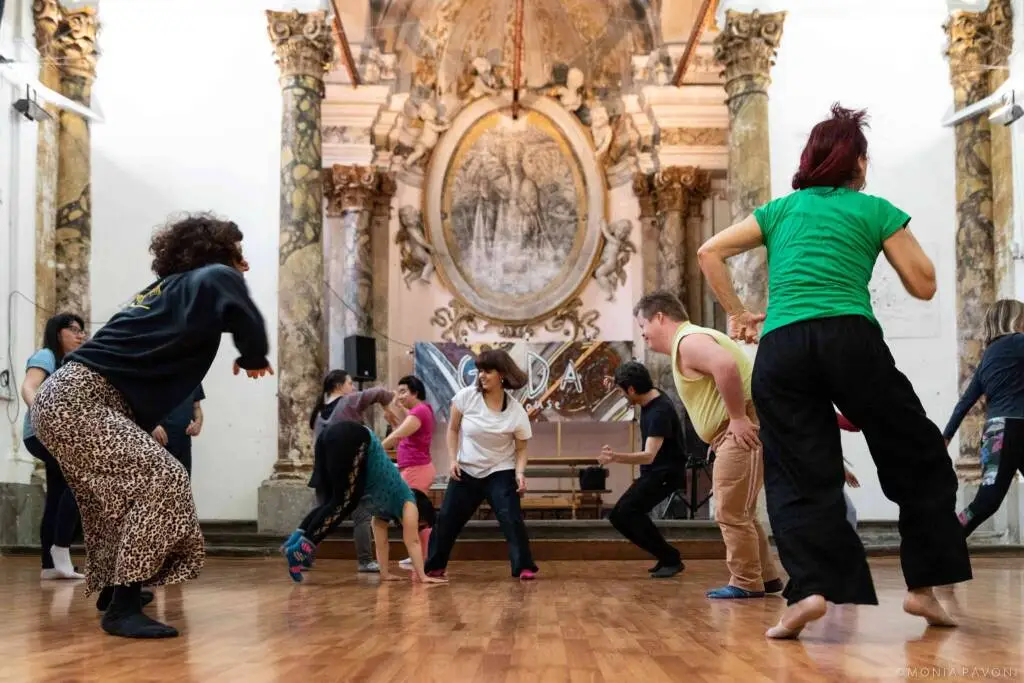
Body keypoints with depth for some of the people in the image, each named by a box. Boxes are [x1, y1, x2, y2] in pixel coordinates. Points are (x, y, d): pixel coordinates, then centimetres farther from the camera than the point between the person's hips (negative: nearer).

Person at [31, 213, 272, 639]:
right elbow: (249, 325, -18)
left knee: (122, 491, 24)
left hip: (68, 398, 10)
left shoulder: (171, 288, 21)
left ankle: (112, 590, 37)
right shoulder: (213, 278, -3)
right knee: (162, 482, -14)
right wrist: (252, 360, 1)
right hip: (80, 403, -10)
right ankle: (122, 609, -15)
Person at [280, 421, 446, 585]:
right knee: (344, 503, -6)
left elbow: (381, 540, 33)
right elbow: (412, 541, 12)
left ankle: (297, 538, -5)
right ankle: (302, 547, -14)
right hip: (350, 438, -7)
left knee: (334, 501, 9)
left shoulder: (385, 506, 32)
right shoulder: (408, 502, 15)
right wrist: (422, 576, 13)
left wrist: (385, 573, 34)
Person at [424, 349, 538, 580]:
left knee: (512, 519, -15)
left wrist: (520, 472, -20)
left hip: (500, 473, -2)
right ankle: (434, 566, 22)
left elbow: (520, 449, -3)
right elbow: (453, 430, 2)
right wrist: (452, 460, -7)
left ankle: (524, 567, -2)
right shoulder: (466, 396, -10)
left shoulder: (516, 411, -12)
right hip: (466, 471, 2)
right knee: (446, 519, 5)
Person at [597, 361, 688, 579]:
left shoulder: (660, 412, -27)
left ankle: (671, 559, -16)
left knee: (629, 512, -26)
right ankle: (666, 558, 11)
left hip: (666, 473, -10)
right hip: (652, 473, 10)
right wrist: (616, 383, 13)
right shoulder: (650, 398, 2)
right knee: (618, 516, 6)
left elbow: (649, 456, -37)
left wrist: (615, 457, -53)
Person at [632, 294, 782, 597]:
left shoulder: (688, 341, -12)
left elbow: (726, 365, -31)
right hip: (737, 432, 11)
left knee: (731, 511, -6)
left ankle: (746, 583, 1)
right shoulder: (690, 340, 21)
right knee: (740, 511, 18)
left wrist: (738, 417, -25)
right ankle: (765, 576, 25)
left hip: (745, 429, -11)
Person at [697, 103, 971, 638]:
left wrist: (737, 314, 19)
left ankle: (809, 588, -14)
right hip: (850, 338, -2)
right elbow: (923, 285, 13)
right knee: (918, 457, 12)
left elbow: (709, 253, 16)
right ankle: (922, 586, 11)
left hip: (780, 349, 3)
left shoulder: (780, 210, 20)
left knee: (799, 476, 4)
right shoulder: (875, 210, 12)